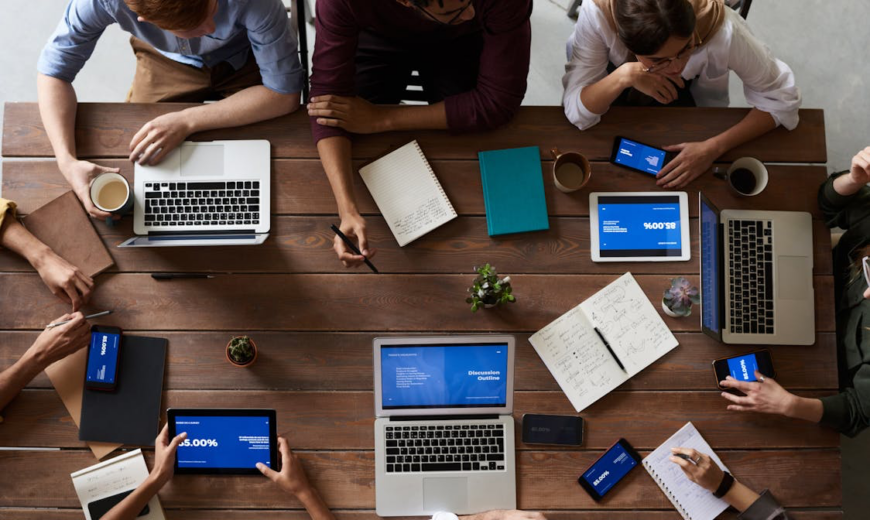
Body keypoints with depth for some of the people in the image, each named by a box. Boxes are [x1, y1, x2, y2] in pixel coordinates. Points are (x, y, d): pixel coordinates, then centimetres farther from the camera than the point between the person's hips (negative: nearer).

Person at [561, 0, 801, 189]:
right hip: (614, 71, 0)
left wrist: (713, 148, -36)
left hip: (689, 86, 0)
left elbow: (783, 99, -27)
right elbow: (577, 112, -34)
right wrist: (625, 76, -51)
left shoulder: (721, 28, -40)